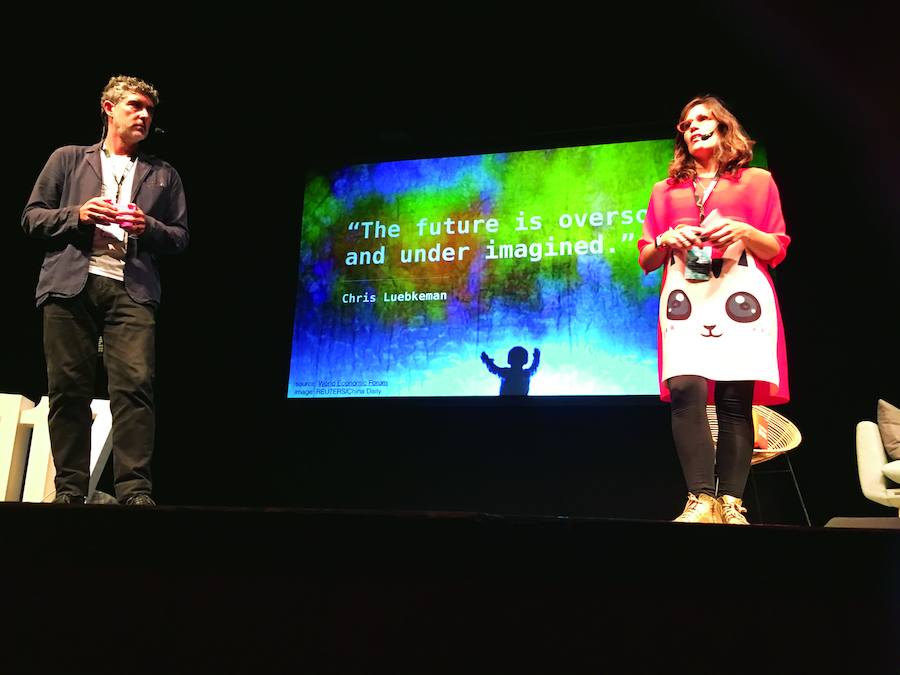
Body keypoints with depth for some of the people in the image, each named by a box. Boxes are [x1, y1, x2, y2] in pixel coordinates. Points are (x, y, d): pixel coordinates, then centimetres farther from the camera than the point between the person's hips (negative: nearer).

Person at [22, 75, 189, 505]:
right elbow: (32, 218, 14)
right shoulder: (68, 159, 19)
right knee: (68, 388, -2)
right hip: (69, 286, 0)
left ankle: (135, 490, -16)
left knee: (135, 384, -15)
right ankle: (70, 490, 4)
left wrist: (148, 227, -3)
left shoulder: (163, 175, 22)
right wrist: (76, 215, -4)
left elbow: (180, 238, 17)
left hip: (130, 289, 0)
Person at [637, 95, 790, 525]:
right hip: (685, 296, 1)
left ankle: (731, 505, -7)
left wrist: (744, 232, -7)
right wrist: (666, 240, -1)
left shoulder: (758, 181, 18)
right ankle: (701, 502, -20)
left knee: (734, 399, -10)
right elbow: (646, 259, 21)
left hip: (741, 294, -1)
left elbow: (778, 250, 13)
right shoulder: (665, 191, 24)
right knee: (686, 390, -20)